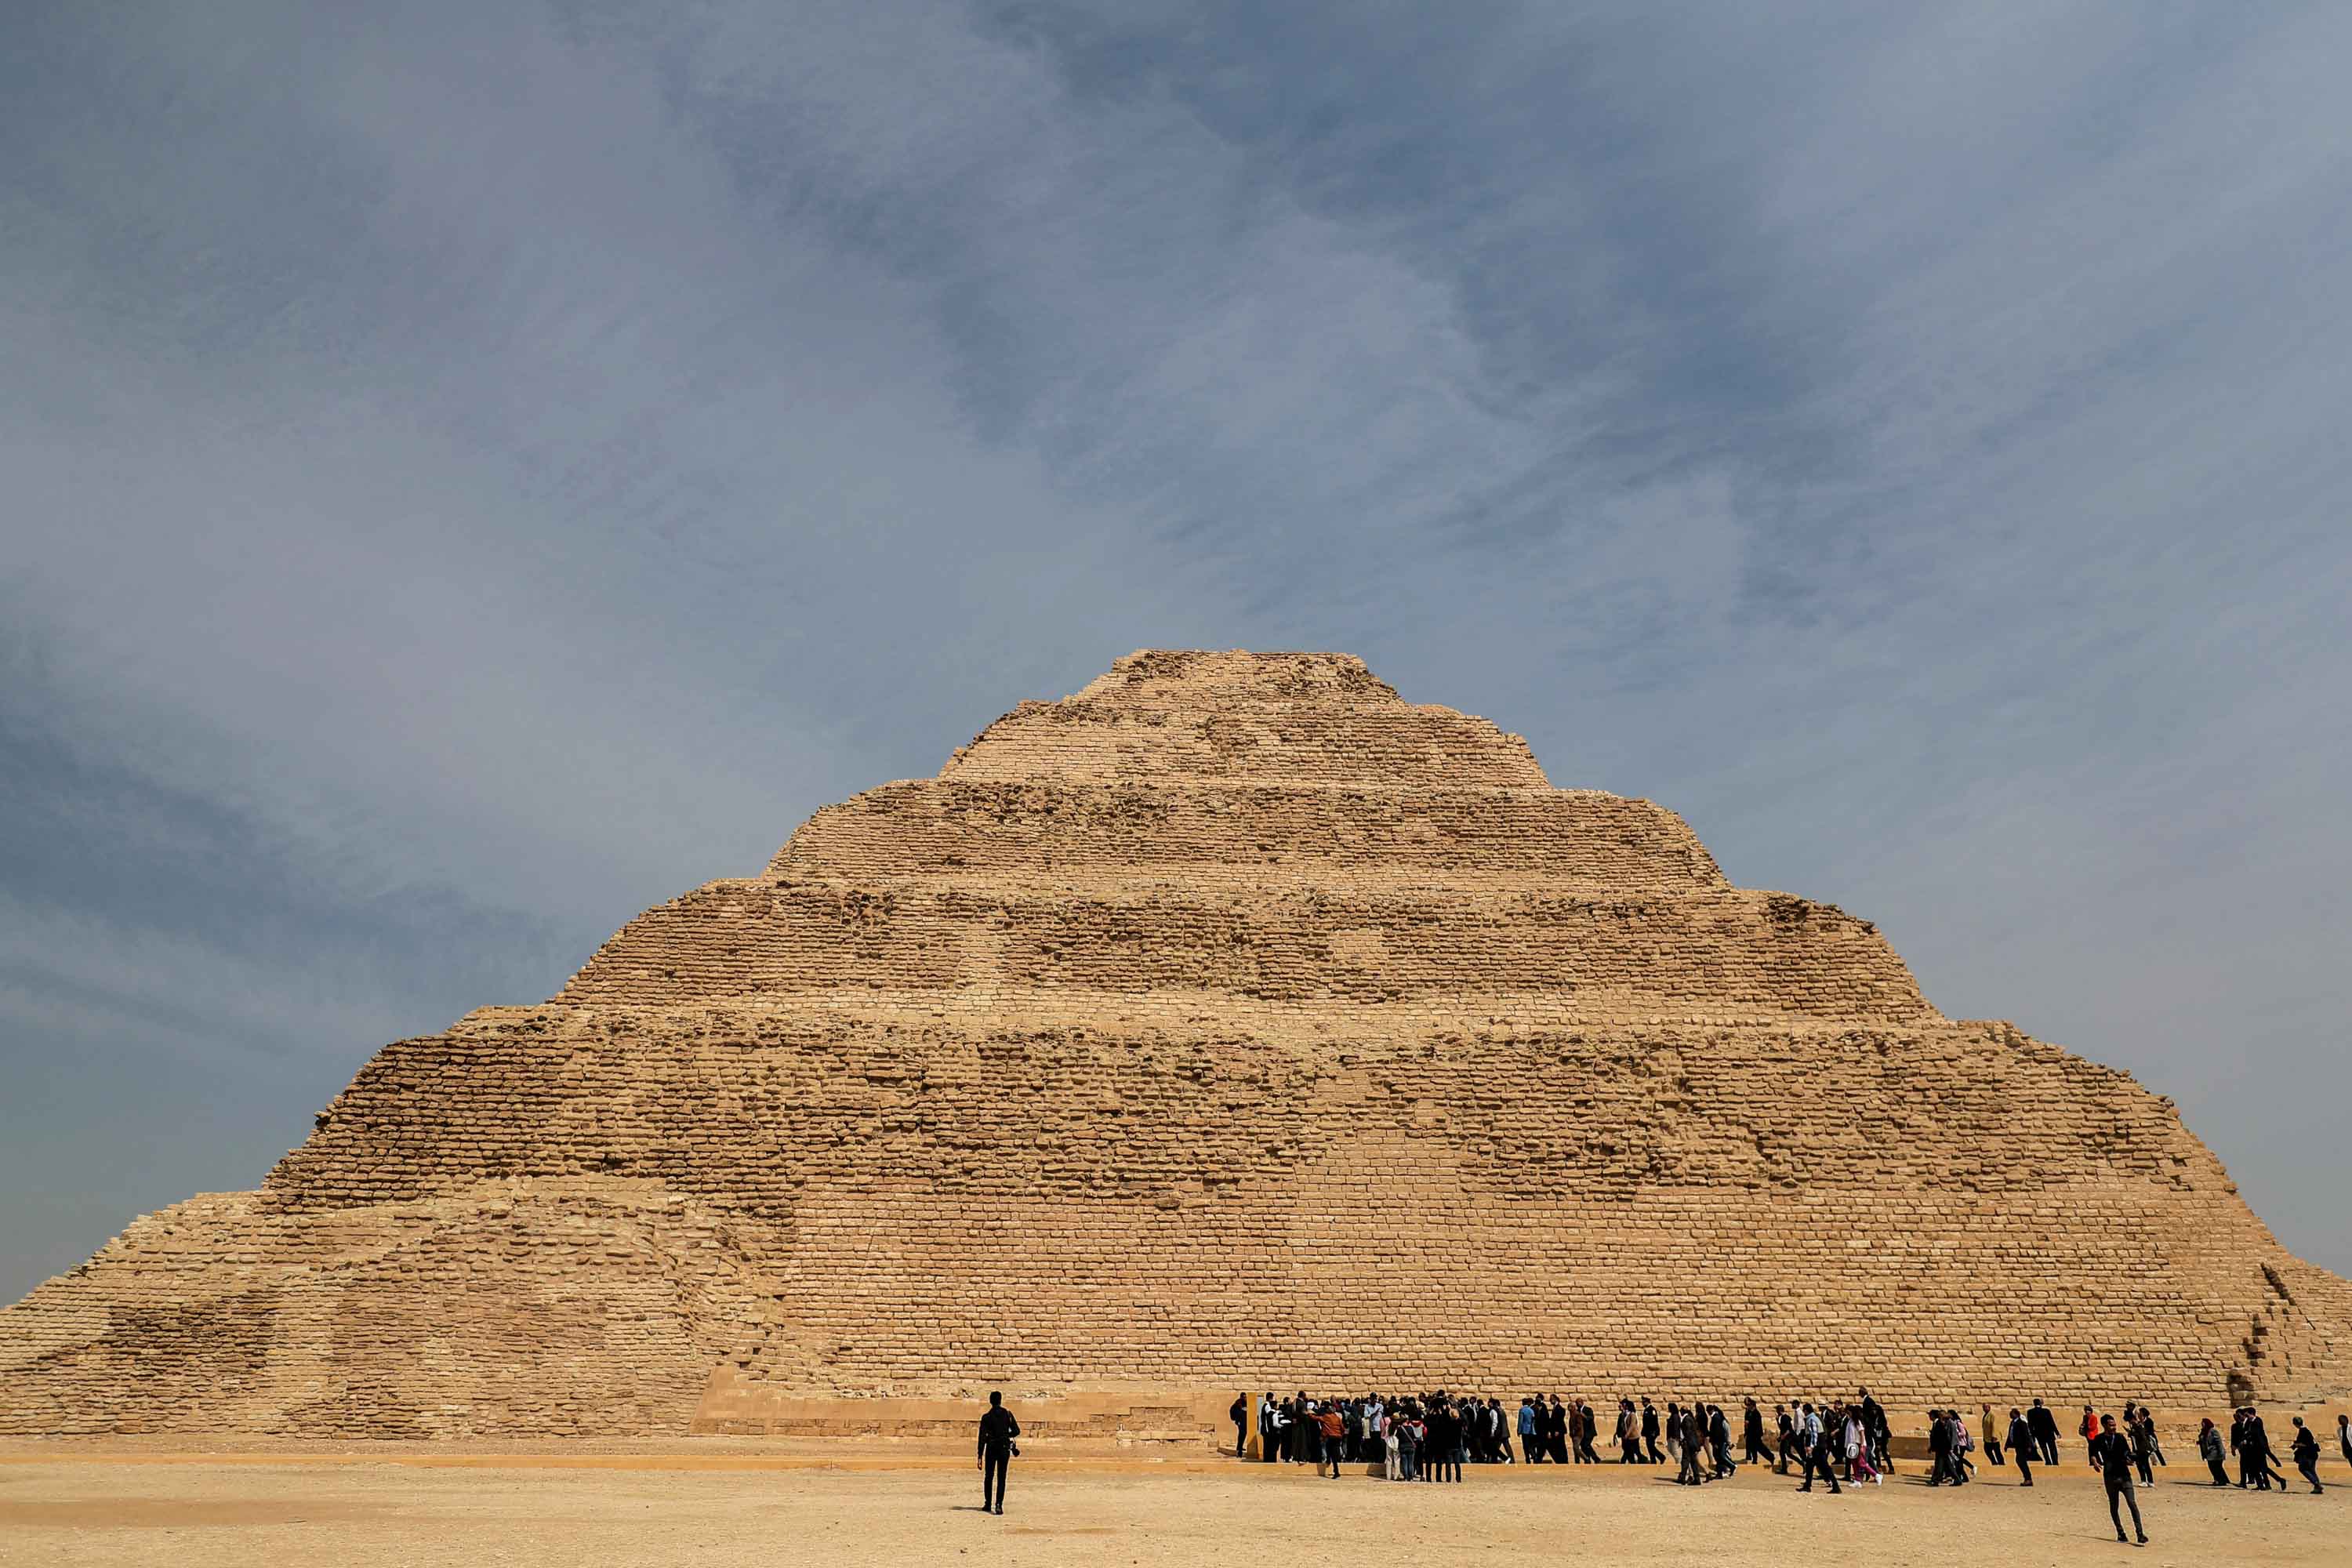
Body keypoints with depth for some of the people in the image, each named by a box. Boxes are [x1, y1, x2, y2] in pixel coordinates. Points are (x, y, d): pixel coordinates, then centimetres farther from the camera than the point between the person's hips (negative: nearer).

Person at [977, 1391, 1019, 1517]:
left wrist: (980, 1456, -6)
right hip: (1005, 1449, 0)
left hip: (991, 1449, 0)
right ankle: (999, 1505, -10)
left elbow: (982, 1437, -8)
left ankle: (988, 1504, 21)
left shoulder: (986, 1417, -5)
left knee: (988, 1477, 15)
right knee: (1001, 1478, 2)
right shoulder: (1008, 1414, -2)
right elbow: (1017, 1431, -1)